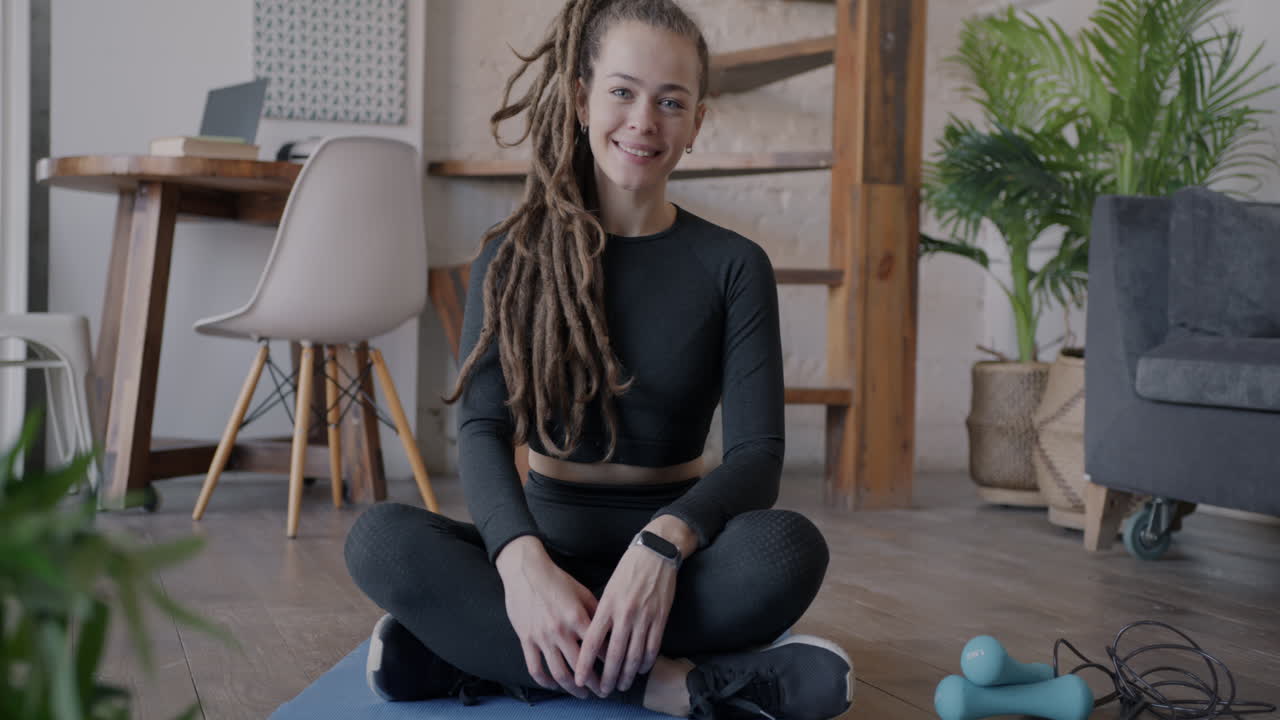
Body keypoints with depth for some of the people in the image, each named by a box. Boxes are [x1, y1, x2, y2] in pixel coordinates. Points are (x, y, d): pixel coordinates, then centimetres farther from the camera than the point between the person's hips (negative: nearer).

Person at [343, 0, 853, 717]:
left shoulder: (733, 265, 1)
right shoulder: (513, 257, 3)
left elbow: (757, 451, -8)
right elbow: (483, 430, -9)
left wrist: (662, 544, -31)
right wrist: (521, 560, -32)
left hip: (672, 550, 0)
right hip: (549, 541, 0)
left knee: (788, 547, -33)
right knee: (381, 538, -29)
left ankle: (479, 654, -26)